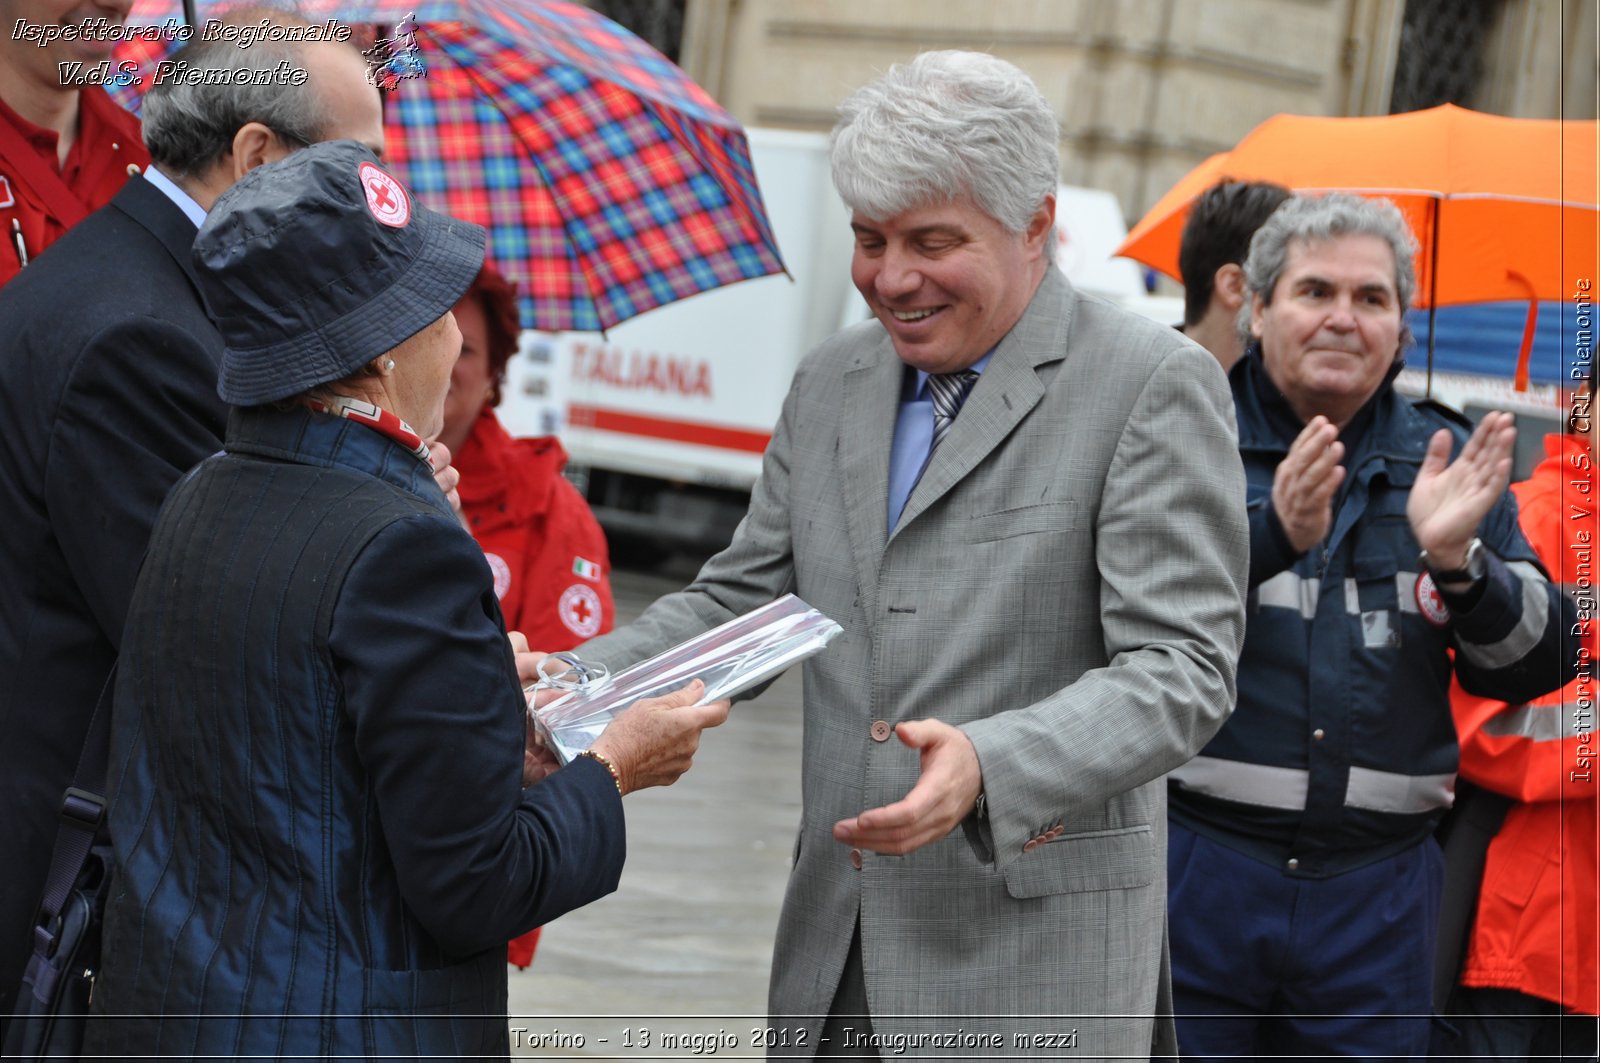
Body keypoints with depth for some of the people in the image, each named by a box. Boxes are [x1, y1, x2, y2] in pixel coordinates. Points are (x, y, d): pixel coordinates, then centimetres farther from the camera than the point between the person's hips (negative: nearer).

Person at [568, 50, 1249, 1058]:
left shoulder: (1153, 386, -8)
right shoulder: (830, 383, 13)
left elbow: (1182, 668, -14)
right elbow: (739, 597, 16)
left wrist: (988, 767, -30)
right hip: (837, 948, 6)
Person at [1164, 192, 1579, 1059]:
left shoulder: (1446, 462, 11)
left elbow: (1533, 667, 4)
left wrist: (1456, 560, -15)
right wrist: (1271, 533, -27)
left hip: (1376, 890, 3)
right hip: (1192, 861, -2)